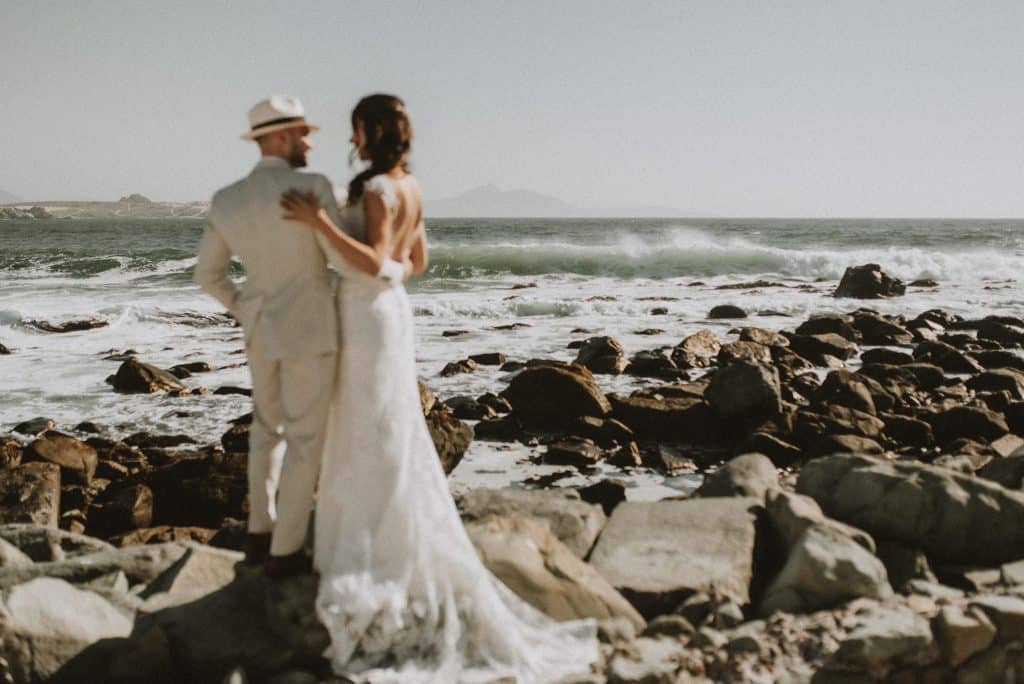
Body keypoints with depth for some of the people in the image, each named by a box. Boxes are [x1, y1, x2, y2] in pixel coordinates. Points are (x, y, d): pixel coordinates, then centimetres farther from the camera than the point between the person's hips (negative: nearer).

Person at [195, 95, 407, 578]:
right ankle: (285, 551, 13)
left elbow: (208, 275, 9)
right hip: (309, 332, -6)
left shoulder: (225, 201, 0)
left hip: (261, 333, 6)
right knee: (305, 441, 6)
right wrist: (394, 270, 0)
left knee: (268, 428, 24)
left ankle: (261, 534, 30)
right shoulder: (312, 187, -19)